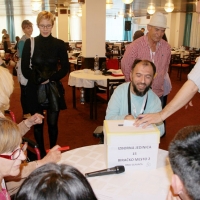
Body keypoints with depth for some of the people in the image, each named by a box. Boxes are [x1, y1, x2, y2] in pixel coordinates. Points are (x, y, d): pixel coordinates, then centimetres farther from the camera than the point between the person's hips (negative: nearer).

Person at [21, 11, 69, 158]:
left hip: (53, 89, 0)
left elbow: (65, 68, 1)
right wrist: (38, 80, -16)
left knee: (53, 123, 6)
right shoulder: (30, 43, -1)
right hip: (35, 89, 0)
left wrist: (50, 79, -12)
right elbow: (25, 68, -2)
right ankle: (41, 153, 23)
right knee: (37, 124, 7)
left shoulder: (59, 44, 0)